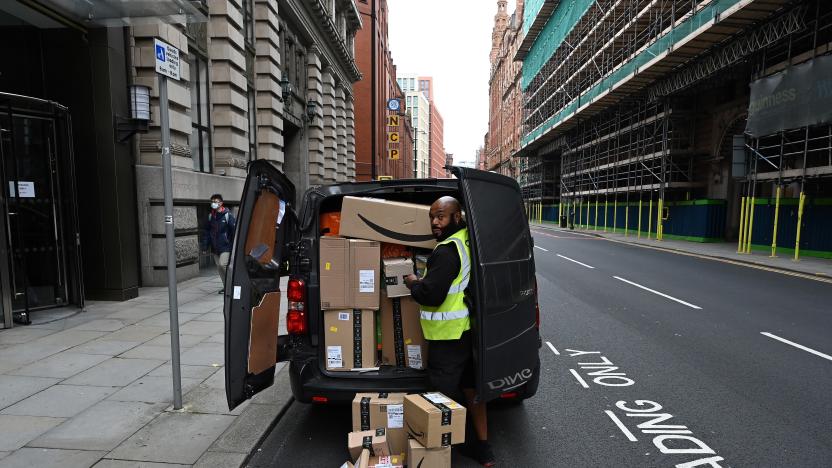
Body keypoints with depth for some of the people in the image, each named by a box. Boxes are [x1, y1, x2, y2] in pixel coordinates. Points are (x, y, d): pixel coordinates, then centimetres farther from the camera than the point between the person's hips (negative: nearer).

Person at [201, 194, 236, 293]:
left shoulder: (227, 215, -9)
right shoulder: (210, 216, 7)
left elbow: (234, 230, -10)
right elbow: (206, 232, 12)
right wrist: (205, 246, 8)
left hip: (226, 246, -6)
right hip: (215, 247, 6)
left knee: (223, 264, -17)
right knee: (219, 267, 9)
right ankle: (226, 286, 21)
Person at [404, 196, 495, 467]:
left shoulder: (447, 252, -22)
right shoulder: (468, 240, 6)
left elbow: (431, 294, -24)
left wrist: (413, 283, -6)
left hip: (449, 335, -9)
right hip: (470, 329, 9)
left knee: (446, 396, 4)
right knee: (470, 388, 19)